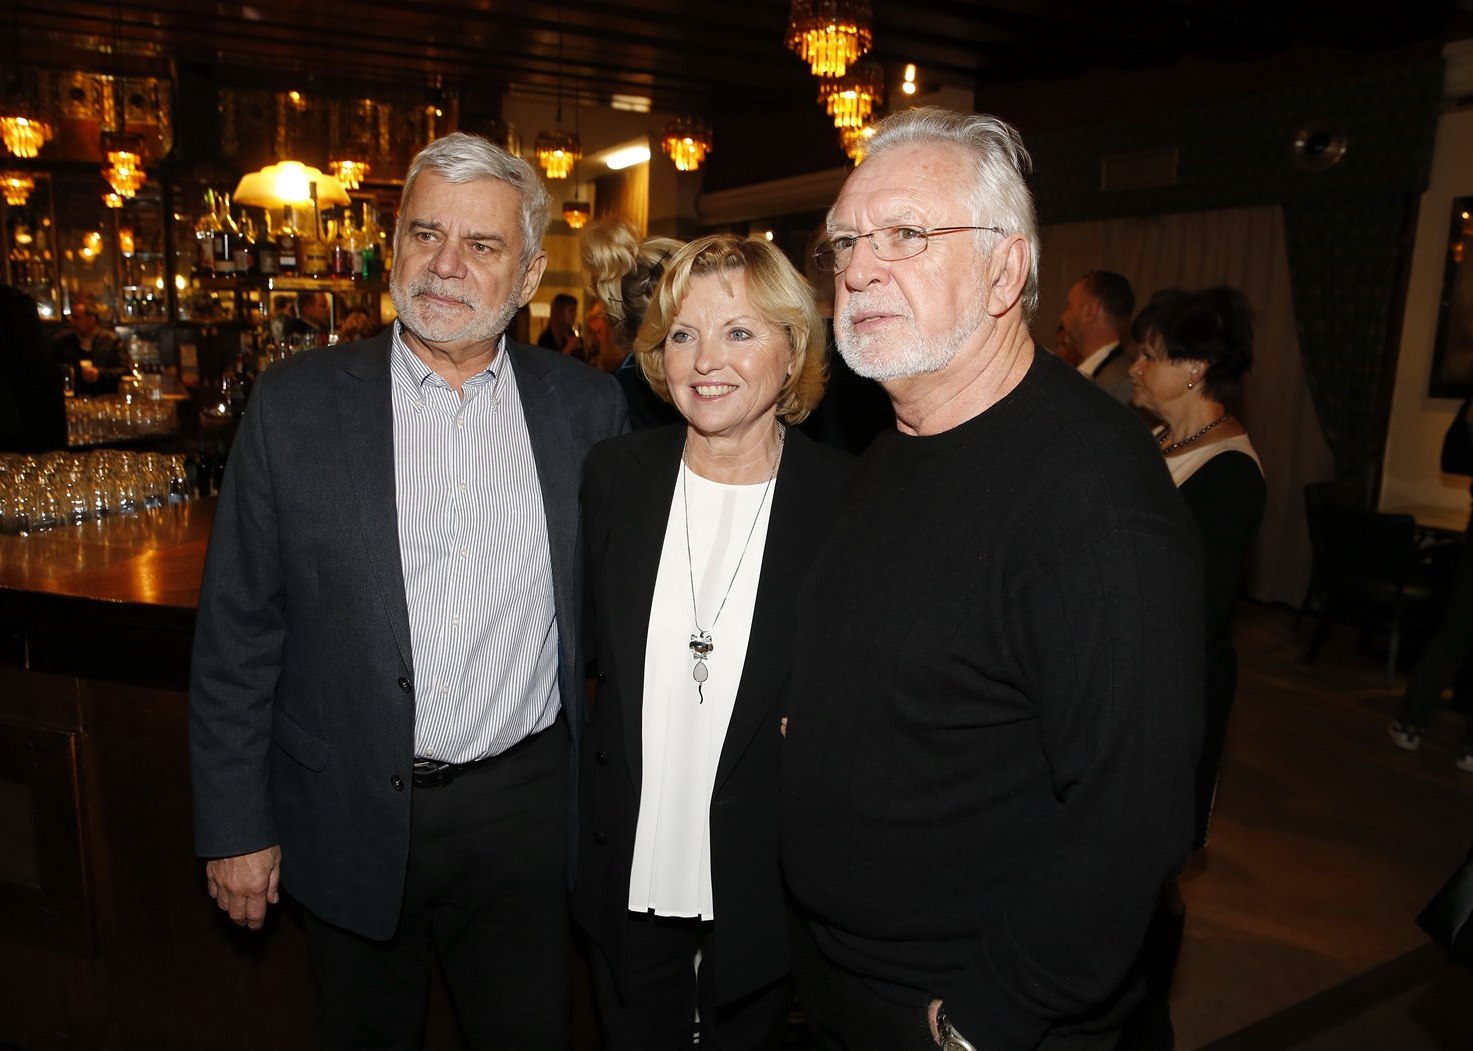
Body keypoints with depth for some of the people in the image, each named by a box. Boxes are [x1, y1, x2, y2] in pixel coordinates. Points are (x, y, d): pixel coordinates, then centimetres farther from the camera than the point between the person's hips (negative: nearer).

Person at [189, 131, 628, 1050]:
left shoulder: (588, 407, -3)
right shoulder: (294, 404, -6)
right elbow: (238, 634, -3)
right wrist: (234, 827, -2)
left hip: (524, 810, 1)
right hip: (352, 820, 0)